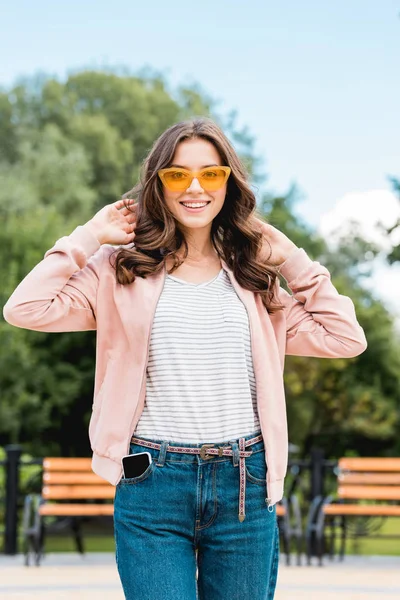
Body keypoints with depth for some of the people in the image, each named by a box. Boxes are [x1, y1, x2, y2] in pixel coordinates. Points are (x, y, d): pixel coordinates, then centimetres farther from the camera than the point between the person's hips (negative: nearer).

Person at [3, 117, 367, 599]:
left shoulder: (252, 275, 10)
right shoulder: (123, 269, 3)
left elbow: (346, 338, 7)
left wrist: (294, 262, 7)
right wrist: (89, 237, -2)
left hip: (245, 486, 3)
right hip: (153, 484, -2)